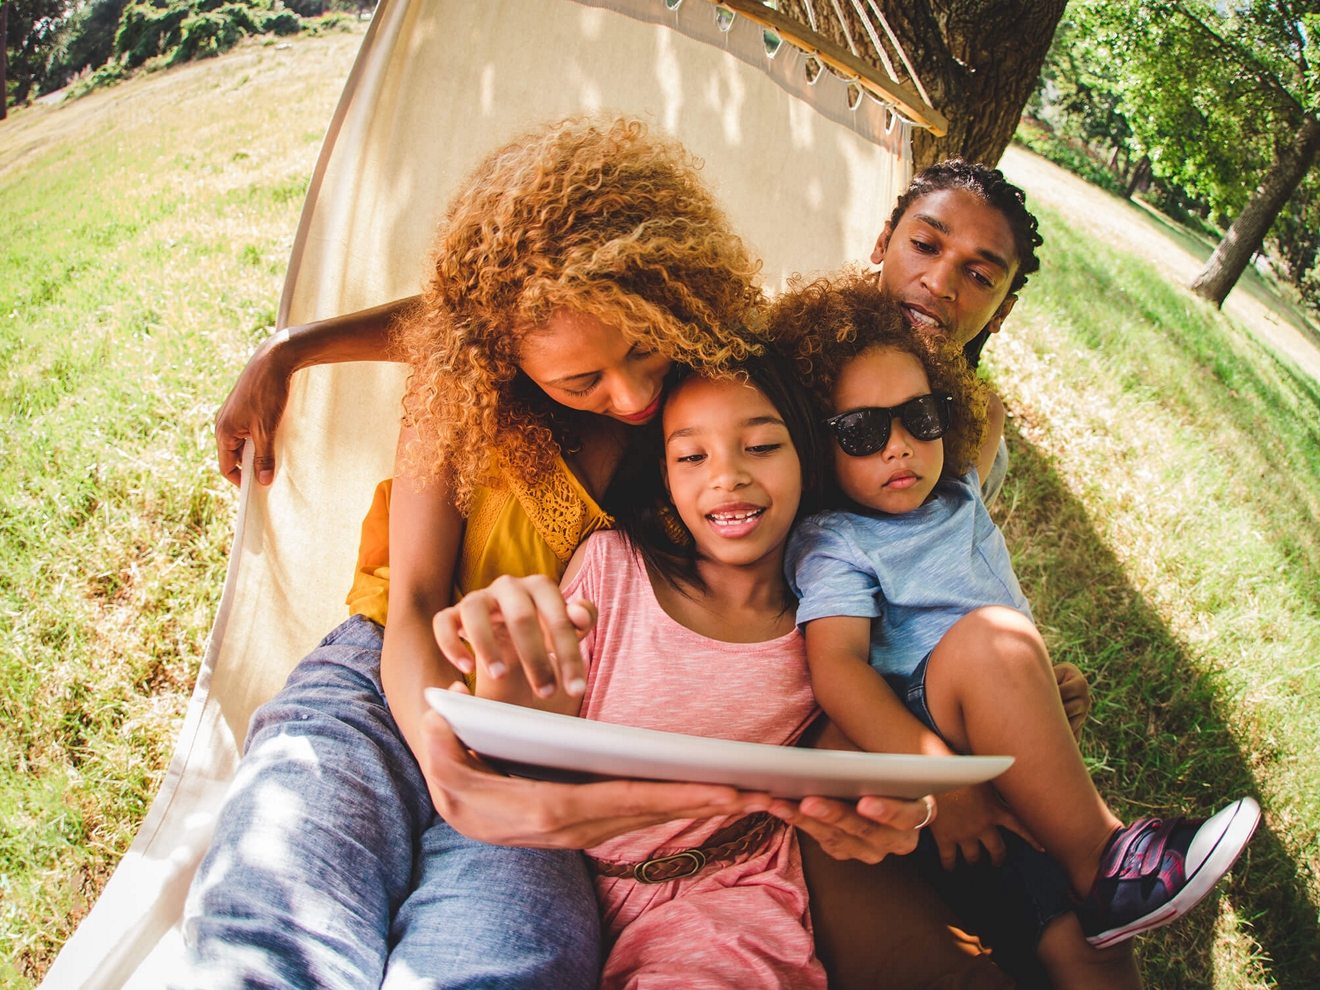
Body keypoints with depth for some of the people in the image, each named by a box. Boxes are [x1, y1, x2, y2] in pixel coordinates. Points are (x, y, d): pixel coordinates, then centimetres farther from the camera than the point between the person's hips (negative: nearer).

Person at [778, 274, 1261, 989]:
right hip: (919, 736, -5)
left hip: (1016, 758, 6)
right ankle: (1100, 858, -21)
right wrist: (937, 778, -28)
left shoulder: (960, 496, 16)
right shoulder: (833, 542, -4)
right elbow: (836, 667, -18)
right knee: (989, 636, -31)